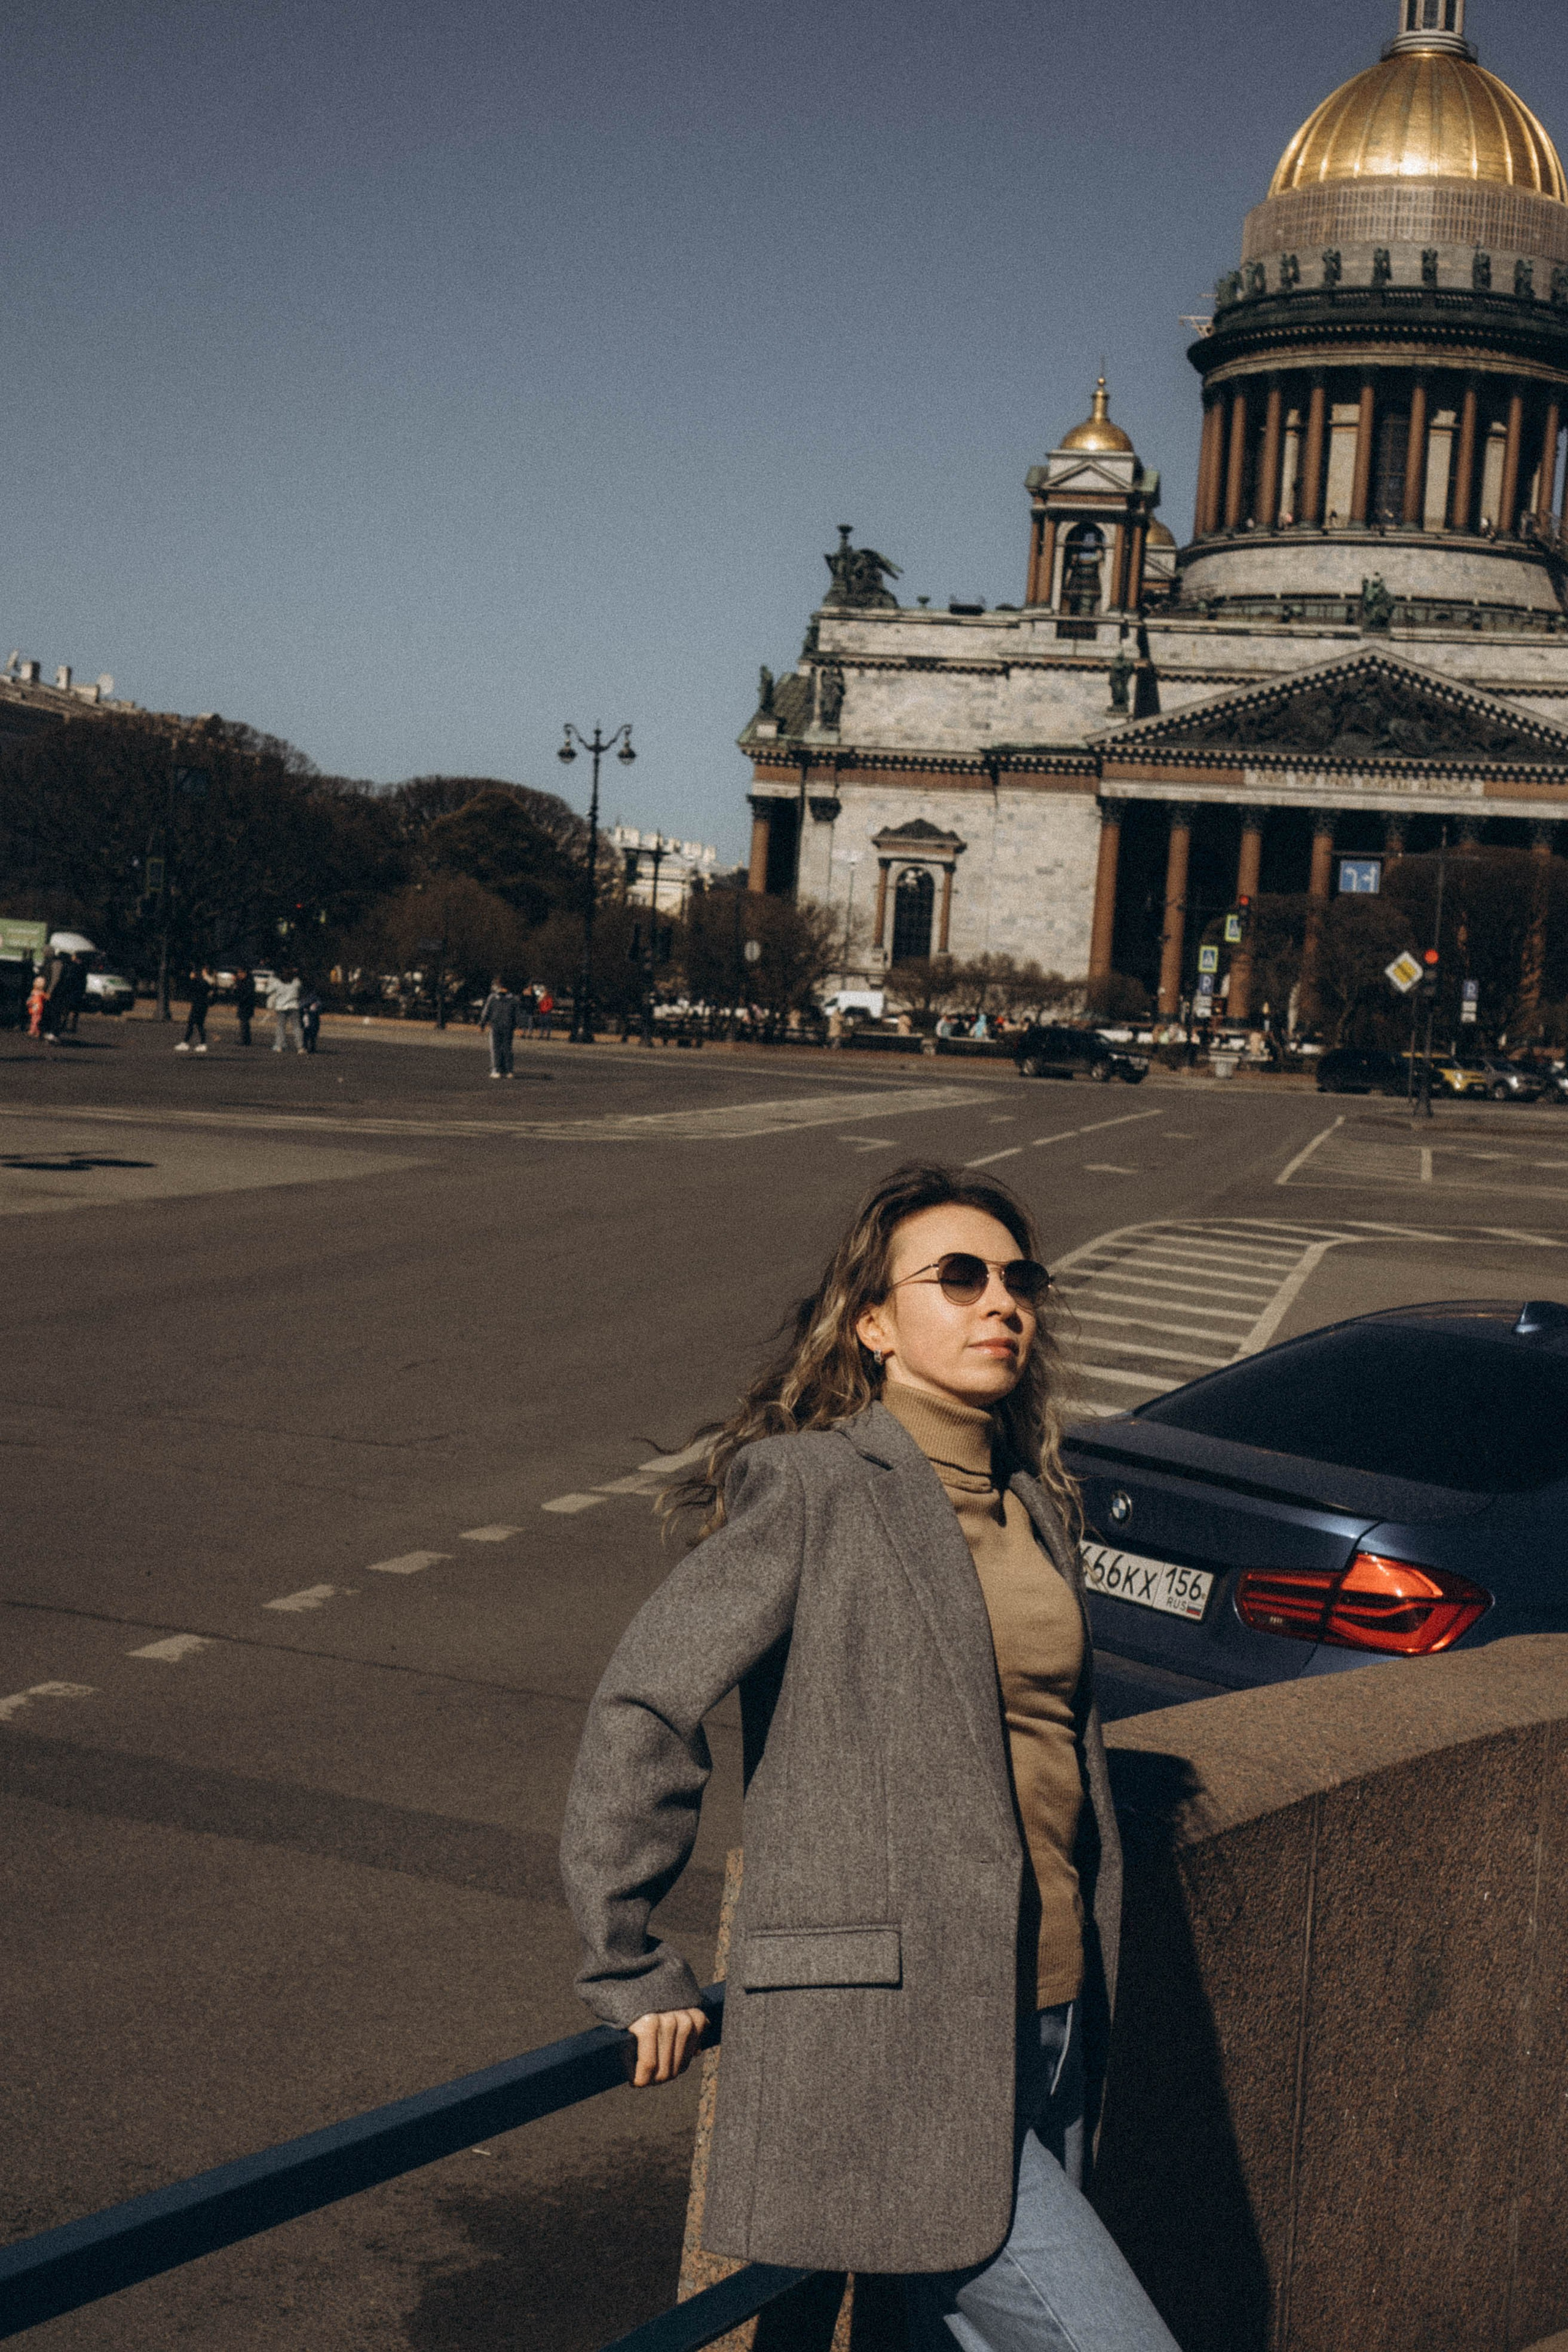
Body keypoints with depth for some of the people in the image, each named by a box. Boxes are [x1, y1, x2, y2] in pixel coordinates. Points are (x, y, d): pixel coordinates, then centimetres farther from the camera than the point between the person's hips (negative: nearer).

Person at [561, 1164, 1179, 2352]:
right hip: (899, 2044, -7)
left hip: (1047, 2020, 7)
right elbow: (644, 1707, -12)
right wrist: (632, 1976, -8)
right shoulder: (810, 1485, -11)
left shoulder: (1033, 1502, 12)